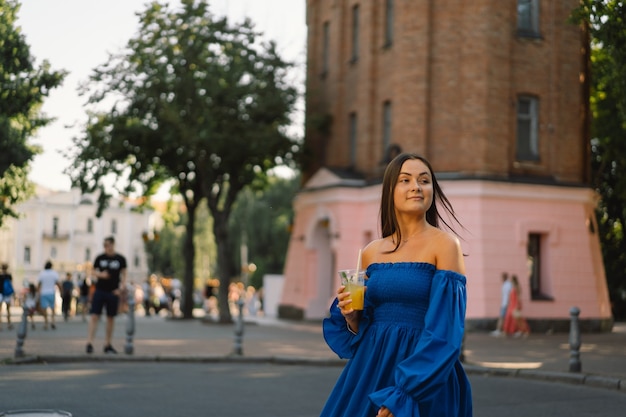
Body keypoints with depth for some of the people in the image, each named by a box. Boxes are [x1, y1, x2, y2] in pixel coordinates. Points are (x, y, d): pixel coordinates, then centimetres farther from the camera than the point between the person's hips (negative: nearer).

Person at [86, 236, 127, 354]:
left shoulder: (120, 259, 2)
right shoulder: (100, 258, 3)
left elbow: (123, 274, 5)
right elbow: (94, 272, 7)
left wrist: (122, 287, -9)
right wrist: (101, 275, -14)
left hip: (113, 292, 1)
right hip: (100, 291, -1)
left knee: (111, 318, 7)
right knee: (95, 316, -8)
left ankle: (107, 345, 16)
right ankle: (89, 343, -10)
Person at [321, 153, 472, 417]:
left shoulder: (445, 244, -7)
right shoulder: (371, 252, 8)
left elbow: (445, 330, -14)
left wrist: (402, 394, -19)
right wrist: (351, 316, -8)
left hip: (423, 373, -4)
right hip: (371, 367, 5)